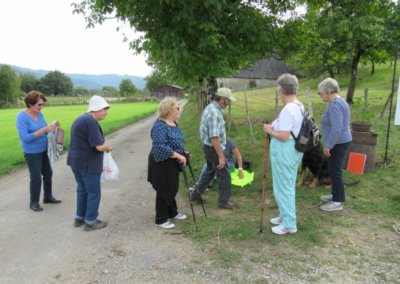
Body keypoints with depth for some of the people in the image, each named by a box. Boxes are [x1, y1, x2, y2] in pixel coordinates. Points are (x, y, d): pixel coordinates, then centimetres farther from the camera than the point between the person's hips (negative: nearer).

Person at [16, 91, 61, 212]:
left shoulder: (39, 114, 0)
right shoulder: (21, 117, -19)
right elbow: (25, 138, -26)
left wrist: (52, 126, -13)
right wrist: (43, 130, -31)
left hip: (44, 150, 7)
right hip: (32, 152, -7)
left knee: (48, 174, 16)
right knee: (36, 177, -1)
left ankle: (48, 197, 33)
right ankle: (33, 202, 17)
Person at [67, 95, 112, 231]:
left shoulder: (81, 119, 12)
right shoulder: (91, 122, -21)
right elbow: (99, 146, -25)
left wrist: (104, 147, 12)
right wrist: (108, 148, -4)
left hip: (77, 161, 10)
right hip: (88, 164, -10)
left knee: (82, 190, 21)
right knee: (94, 193, 4)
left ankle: (79, 218, 33)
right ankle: (90, 222, 16)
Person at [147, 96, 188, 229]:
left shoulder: (173, 122, 7)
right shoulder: (160, 125, -22)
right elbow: (160, 146, -30)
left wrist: (183, 152, 5)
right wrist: (178, 155, -27)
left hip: (172, 163, 9)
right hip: (162, 164, -9)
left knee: (172, 188, 20)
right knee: (164, 190, 2)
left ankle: (172, 212, 37)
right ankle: (161, 220, 17)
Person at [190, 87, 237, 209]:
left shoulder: (211, 108, 7)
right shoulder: (214, 113, -25)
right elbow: (214, 138, -29)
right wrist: (221, 156, -26)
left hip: (208, 147, 10)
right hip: (213, 148, -10)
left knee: (210, 171, 23)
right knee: (224, 174, 2)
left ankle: (196, 194, 32)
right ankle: (223, 201, 15)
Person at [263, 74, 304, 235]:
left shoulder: (288, 109, -23)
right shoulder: (300, 106, 9)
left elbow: (284, 136, -26)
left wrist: (270, 131, -10)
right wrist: (275, 127, 11)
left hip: (284, 152, -10)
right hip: (294, 150, 10)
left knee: (283, 187, 3)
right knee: (287, 186, 22)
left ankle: (289, 224, 15)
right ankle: (285, 216, 38)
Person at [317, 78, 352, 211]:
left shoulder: (335, 105, -21)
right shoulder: (339, 102, 12)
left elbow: (336, 129, -28)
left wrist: (328, 145, -22)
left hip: (338, 143, -10)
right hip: (340, 142, 10)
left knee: (335, 171, -2)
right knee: (334, 170, 19)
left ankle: (338, 201, 8)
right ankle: (336, 194, 32)